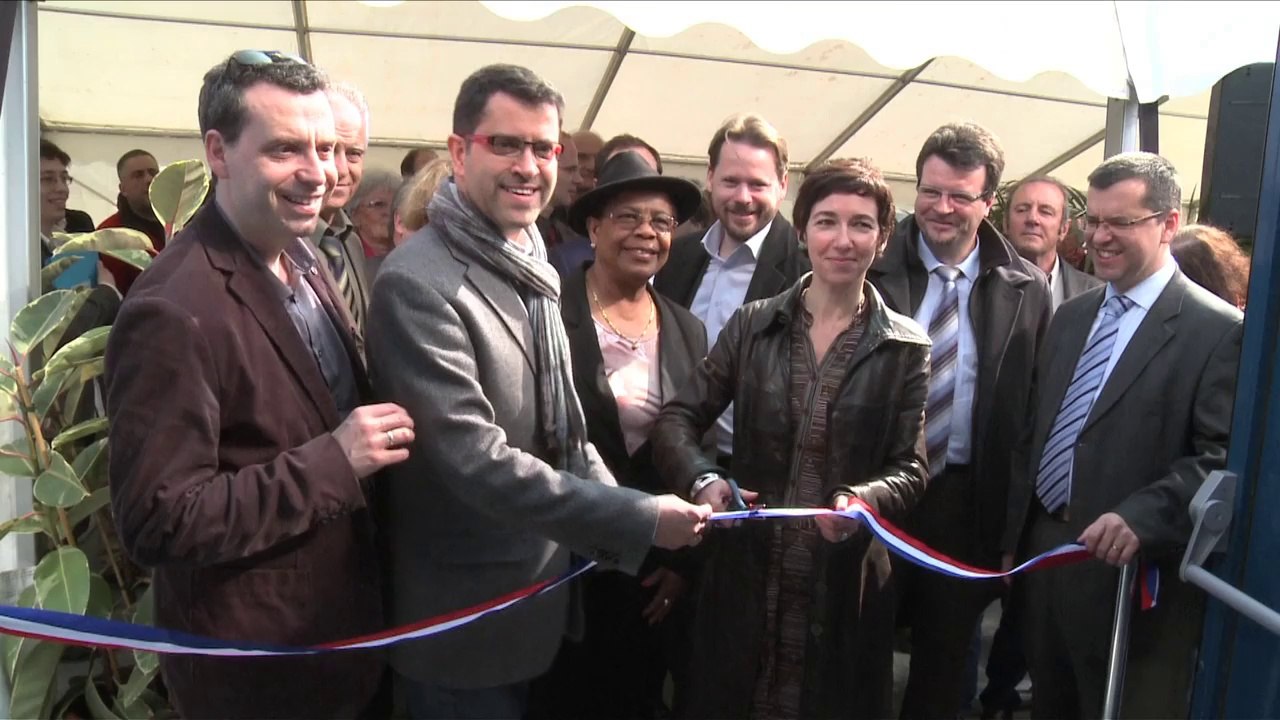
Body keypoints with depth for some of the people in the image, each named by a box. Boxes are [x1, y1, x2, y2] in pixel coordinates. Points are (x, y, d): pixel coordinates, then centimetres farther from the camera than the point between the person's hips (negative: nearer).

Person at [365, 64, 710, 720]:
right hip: (468, 617, -8)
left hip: (545, 592, 8)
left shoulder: (532, 266, 6)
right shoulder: (418, 283, -22)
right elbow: (475, 459, -27)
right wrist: (637, 520, -25)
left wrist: (613, 507, -2)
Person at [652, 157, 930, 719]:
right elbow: (677, 419, -1)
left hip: (845, 580, -1)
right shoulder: (752, 324, 1)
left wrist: (867, 499, -25)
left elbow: (911, 467, -3)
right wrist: (703, 480, -21)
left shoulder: (905, 347, -1)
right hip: (744, 569, 1)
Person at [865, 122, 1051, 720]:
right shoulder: (875, 268, -5)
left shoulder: (1026, 290, -2)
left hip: (966, 500, 1)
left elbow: (1036, 406, -1)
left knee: (944, 661, 19)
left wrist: (1015, 517, -4)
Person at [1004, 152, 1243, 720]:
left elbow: (1223, 458, -17)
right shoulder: (1070, 317, 12)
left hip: (1132, 574, -6)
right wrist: (1016, 533, 11)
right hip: (1042, 552, 6)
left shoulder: (1219, 330, -10)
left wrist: (1142, 518, -30)